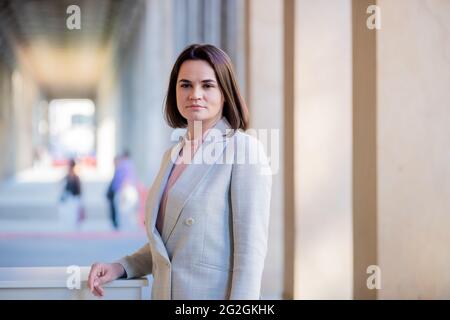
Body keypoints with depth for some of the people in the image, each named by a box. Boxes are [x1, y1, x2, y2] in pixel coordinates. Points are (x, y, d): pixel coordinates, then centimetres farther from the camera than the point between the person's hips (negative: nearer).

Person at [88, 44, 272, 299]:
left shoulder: (243, 149, -10)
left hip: (213, 294, -6)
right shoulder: (172, 155, 11)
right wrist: (121, 267, 4)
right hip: (165, 292, 6)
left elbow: (250, 249, -16)